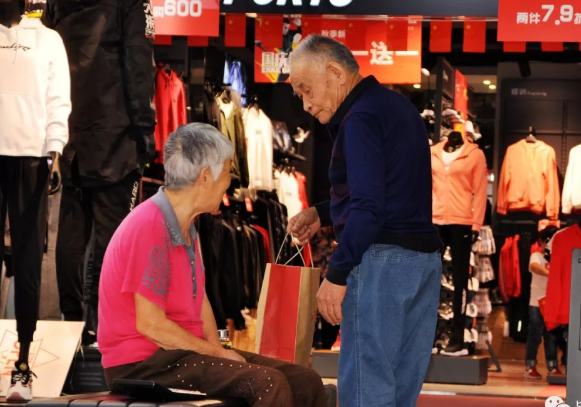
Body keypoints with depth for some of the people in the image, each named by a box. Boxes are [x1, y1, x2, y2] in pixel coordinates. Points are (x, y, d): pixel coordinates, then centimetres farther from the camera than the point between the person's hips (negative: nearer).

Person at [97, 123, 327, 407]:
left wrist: (217, 348, 0)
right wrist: (216, 352, -11)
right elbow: (150, 324, -20)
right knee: (269, 384, -27)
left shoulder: (188, 228, 14)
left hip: (184, 350, 10)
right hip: (140, 363, -9)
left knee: (305, 383, -4)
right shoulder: (150, 226, -18)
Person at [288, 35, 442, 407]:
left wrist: (337, 274, -17)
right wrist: (323, 214, 18)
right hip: (424, 259, 10)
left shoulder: (361, 118, -13)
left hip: (381, 262, -9)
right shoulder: (398, 106, 16)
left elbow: (368, 208, -21)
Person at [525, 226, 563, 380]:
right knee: (535, 335, -1)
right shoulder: (537, 256, -4)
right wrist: (549, 273, -42)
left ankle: (553, 367, 15)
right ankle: (530, 367, 5)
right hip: (537, 303, -5)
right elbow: (534, 266, -26)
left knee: (552, 336, 9)